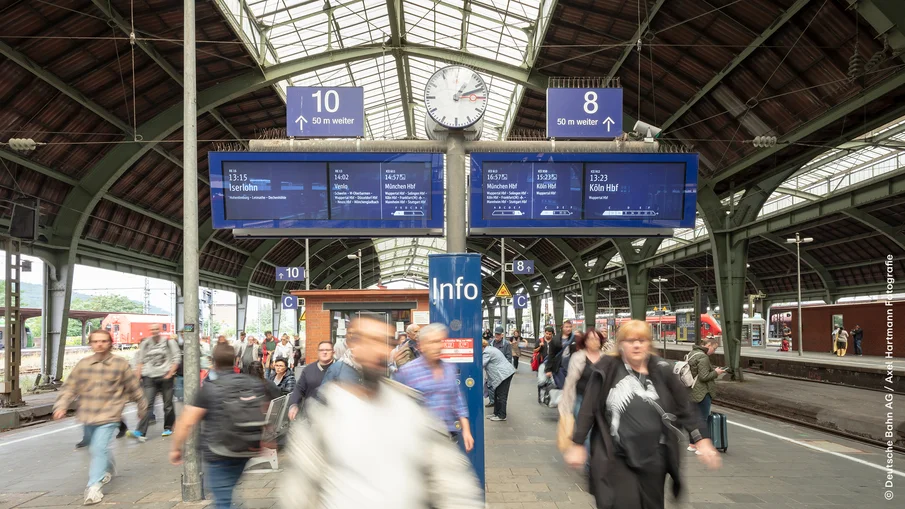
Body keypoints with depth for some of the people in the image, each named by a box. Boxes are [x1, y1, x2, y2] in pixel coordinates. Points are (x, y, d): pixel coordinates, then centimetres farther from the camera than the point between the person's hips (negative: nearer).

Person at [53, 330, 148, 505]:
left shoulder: (121, 364, -6)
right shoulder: (83, 364, 1)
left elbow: (134, 388, 2)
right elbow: (70, 387, 2)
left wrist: (142, 407, 10)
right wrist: (61, 406, -12)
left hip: (109, 416, -4)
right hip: (88, 416, 4)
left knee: (99, 448, -16)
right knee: (99, 449, 22)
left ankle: (94, 486, -11)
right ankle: (109, 469, 49)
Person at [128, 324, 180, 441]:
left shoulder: (169, 342, 0)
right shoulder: (145, 343, 8)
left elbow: (177, 359, 0)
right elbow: (139, 361, 10)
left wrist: (170, 373, -9)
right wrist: (137, 377, 2)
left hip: (165, 377, -1)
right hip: (149, 377, 1)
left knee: (168, 404, 6)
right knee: (147, 404, -9)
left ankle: (168, 428, 21)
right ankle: (141, 432, -14)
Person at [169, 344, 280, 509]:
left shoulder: (209, 389, -13)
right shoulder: (255, 383, -1)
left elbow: (186, 423, -15)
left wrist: (175, 448, -1)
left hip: (219, 455, -5)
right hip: (246, 452, 5)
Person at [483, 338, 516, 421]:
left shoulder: (487, 352, -14)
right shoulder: (491, 349, 19)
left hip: (504, 374, -11)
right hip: (507, 372, 11)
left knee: (501, 396, -4)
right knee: (497, 394, 15)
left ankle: (502, 416, 2)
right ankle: (496, 413, 21)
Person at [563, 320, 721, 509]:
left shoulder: (661, 370, 0)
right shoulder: (607, 369, -7)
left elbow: (684, 406, 6)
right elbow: (589, 408, -4)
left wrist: (701, 440, 2)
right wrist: (578, 444, -4)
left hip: (654, 459, 3)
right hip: (616, 459, -3)